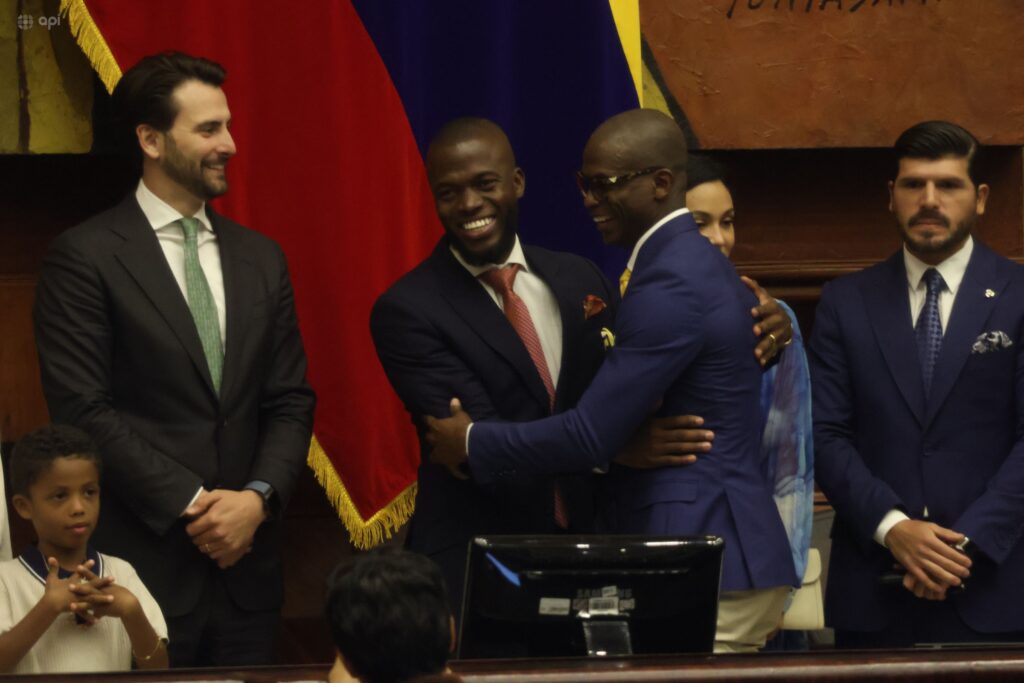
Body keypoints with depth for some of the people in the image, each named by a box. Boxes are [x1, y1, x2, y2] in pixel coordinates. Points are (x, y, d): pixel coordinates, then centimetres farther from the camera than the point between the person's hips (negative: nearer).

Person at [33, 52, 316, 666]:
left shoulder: (260, 259, 13)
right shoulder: (85, 257, -4)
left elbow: (291, 402, 11)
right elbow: (84, 408, -10)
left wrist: (258, 498, -7)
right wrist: (190, 505, -13)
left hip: (247, 568, 5)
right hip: (144, 565, -5)